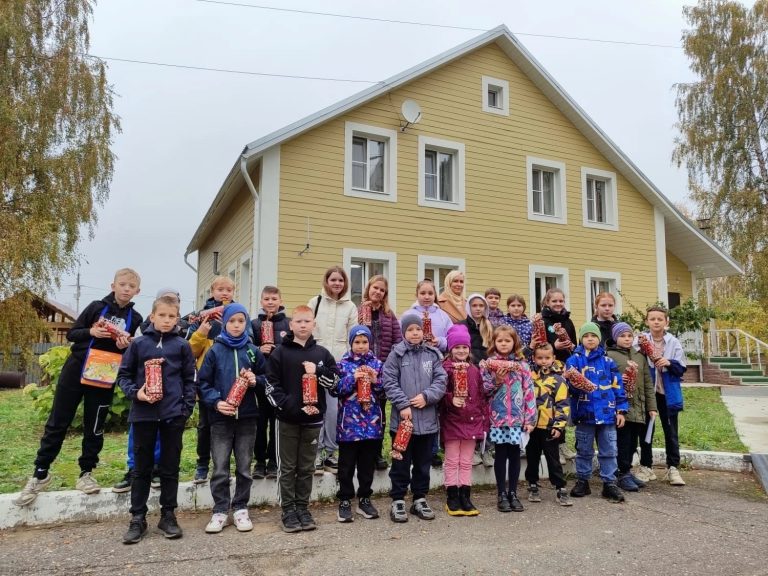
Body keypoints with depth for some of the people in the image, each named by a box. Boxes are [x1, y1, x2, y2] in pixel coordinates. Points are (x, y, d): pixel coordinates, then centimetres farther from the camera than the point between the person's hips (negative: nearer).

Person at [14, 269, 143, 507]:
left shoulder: (135, 319, 1)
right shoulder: (97, 306, -2)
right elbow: (71, 333, 0)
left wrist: (126, 346, -17)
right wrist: (91, 331, -19)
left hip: (104, 380, 1)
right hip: (75, 372, -1)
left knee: (94, 428, 8)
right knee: (57, 423, 4)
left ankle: (86, 473, 22)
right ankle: (40, 473, 17)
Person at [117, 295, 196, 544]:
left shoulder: (182, 345, 2)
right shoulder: (139, 344, 2)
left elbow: (189, 379, 4)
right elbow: (123, 374, 6)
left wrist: (186, 408, -3)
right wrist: (135, 392, -11)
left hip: (173, 414, 0)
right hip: (144, 413, 0)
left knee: (170, 468, 9)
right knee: (142, 468, 10)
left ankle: (168, 516, 22)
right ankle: (137, 518, 20)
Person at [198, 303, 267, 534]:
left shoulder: (253, 351, 5)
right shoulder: (215, 351, 0)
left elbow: (267, 378, 12)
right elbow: (203, 382, 0)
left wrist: (256, 381, -10)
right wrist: (215, 402, -15)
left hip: (247, 416, 2)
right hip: (221, 417, -1)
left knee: (244, 467, 9)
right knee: (220, 469, 2)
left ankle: (240, 509, 22)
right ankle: (220, 511, 15)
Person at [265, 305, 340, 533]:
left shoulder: (322, 353, 6)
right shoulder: (280, 352, -4)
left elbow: (335, 380, 6)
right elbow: (272, 387, -8)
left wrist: (318, 371, -12)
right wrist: (294, 406, -16)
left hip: (313, 419, 3)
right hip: (287, 418, -3)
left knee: (306, 468, 12)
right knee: (287, 468, 6)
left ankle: (303, 508, 23)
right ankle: (288, 511, 16)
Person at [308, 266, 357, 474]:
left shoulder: (350, 307, 8)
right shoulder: (315, 302, 7)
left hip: (339, 364, 1)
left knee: (334, 409, 0)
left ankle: (330, 452, 14)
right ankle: (317, 452, 11)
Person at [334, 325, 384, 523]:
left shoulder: (376, 363, 6)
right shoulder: (343, 364, -1)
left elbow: (384, 391, 7)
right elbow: (336, 390, -6)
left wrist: (375, 381, -12)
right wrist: (352, 378, -18)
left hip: (372, 422, 3)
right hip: (349, 422, -2)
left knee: (368, 464, 12)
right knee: (347, 464, 6)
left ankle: (364, 500, 26)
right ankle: (345, 501, 19)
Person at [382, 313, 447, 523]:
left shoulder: (433, 354, 5)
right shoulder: (396, 354, -3)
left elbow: (441, 380, 2)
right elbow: (389, 382, -8)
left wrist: (426, 396, -13)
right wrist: (403, 404, -15)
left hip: (427, 418, 3)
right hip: (402, 418, -3)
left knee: (423, 463, 14)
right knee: (401, 463, 7)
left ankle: (420, 500, 28)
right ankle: (398, 501, 19)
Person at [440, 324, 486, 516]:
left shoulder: (474, 369, 8)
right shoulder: (445, 368, -9)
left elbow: (481, 396, 11)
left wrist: (484, 419, 9)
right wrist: (451, 400, -32)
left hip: (471, 420, 5)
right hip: (451, 421, -4)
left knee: (466, 462, 12)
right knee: (452, 462, 7)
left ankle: (465, 497, 21)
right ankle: (452, 498, 17)